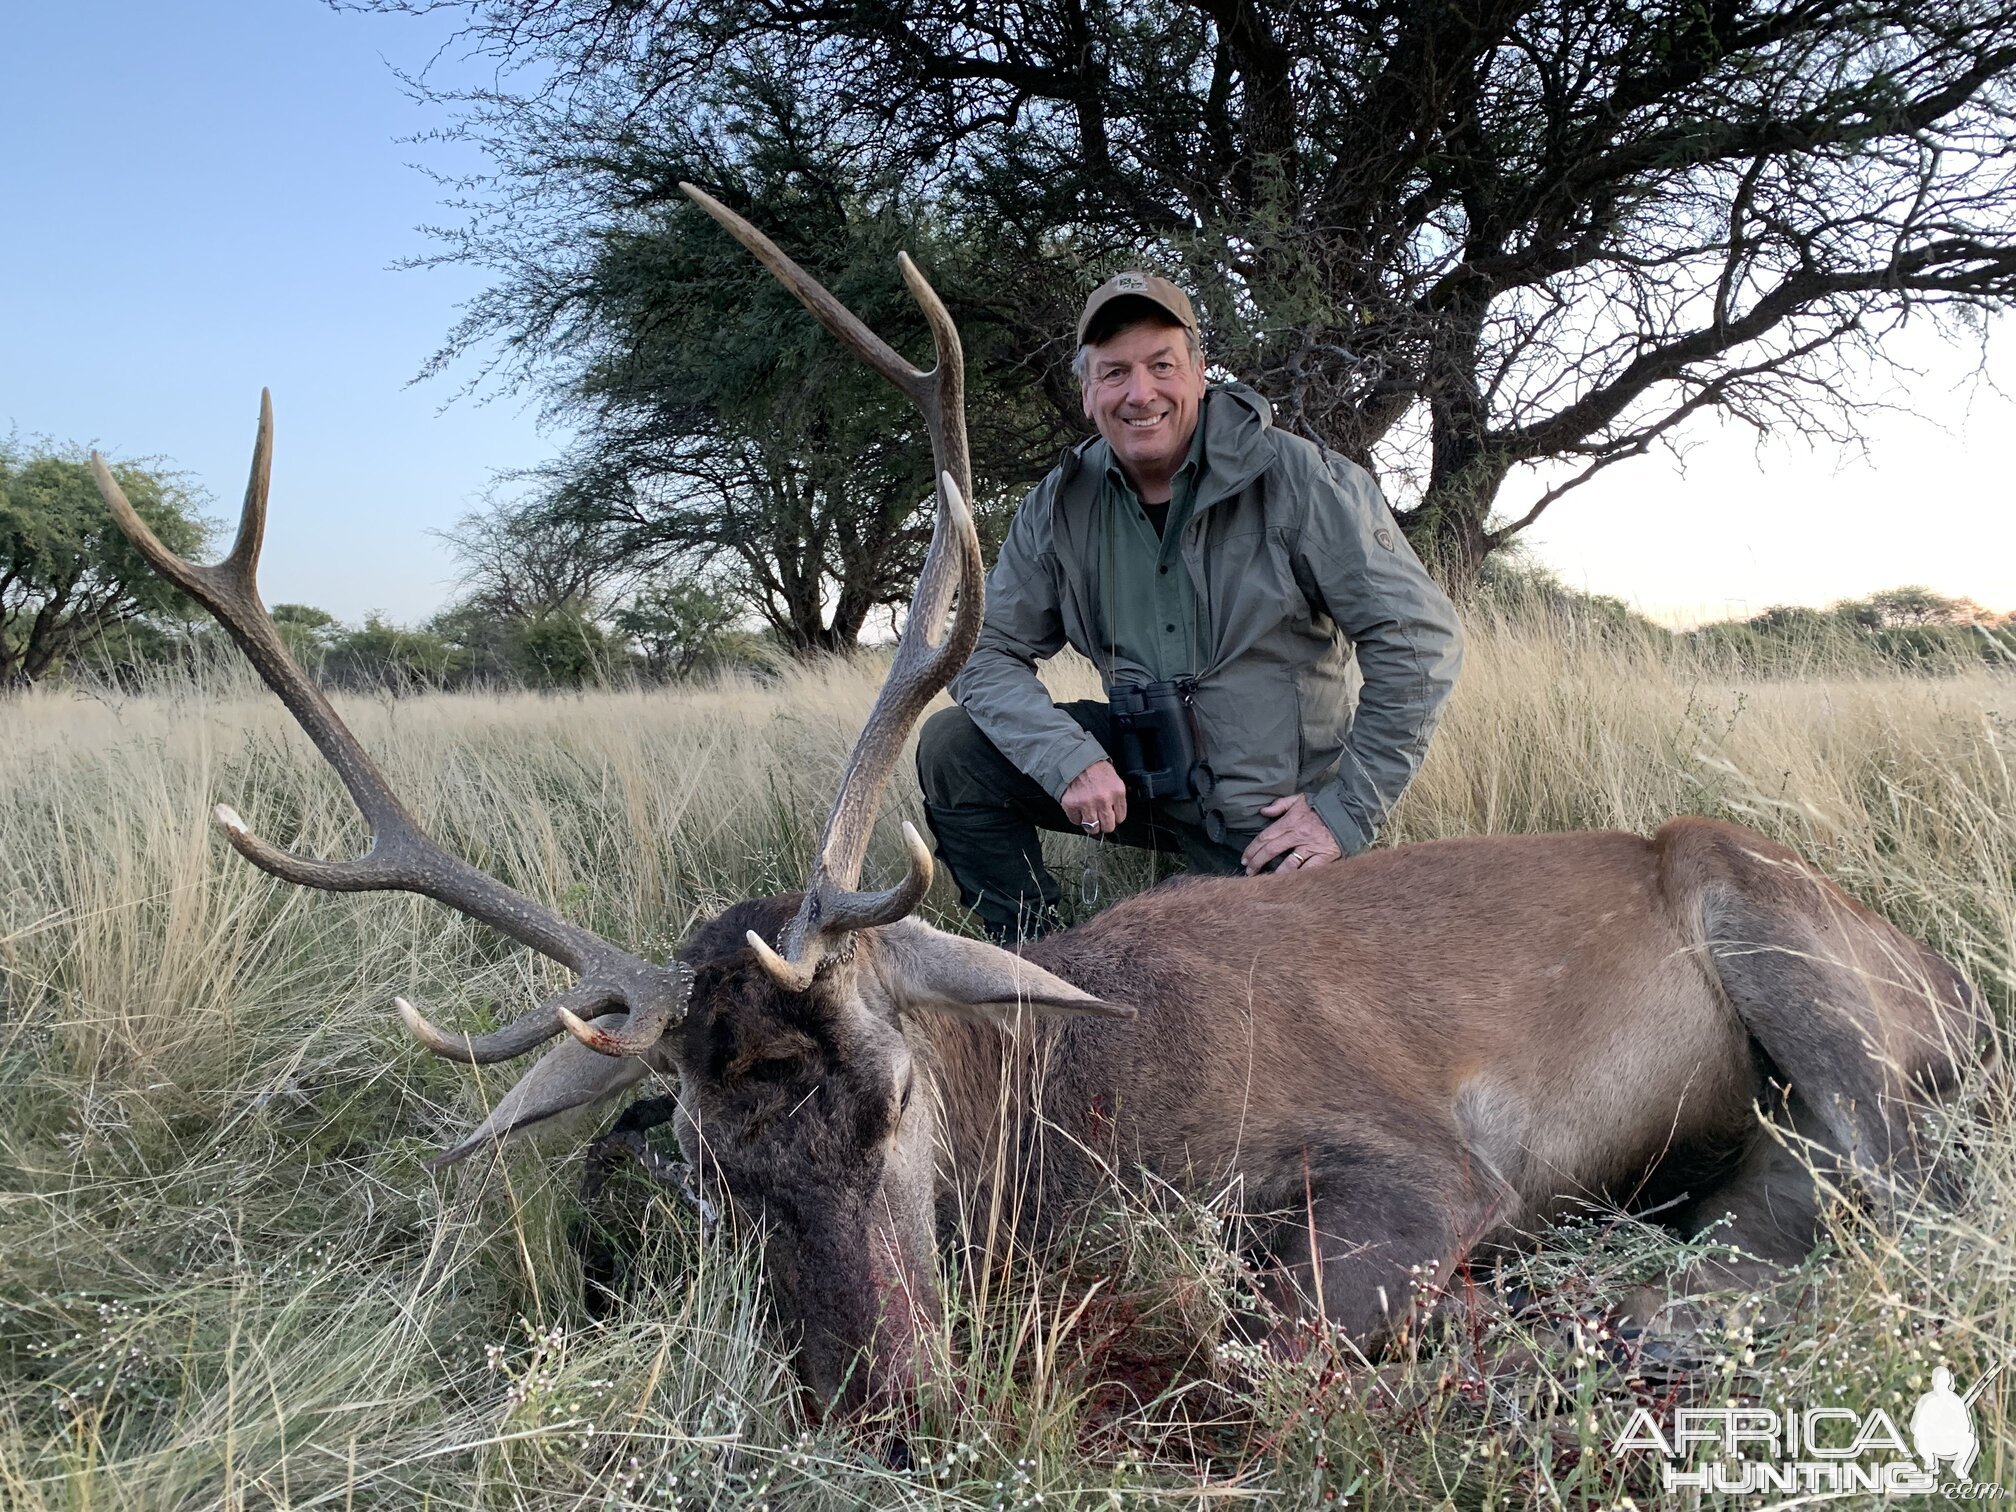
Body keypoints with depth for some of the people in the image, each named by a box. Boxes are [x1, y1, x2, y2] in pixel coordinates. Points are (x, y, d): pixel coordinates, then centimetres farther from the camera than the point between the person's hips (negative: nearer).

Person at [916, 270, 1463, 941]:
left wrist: (1348, 809, -17)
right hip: (1138, 771, 3)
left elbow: (1420, 636, -15)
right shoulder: (1061, 506, -4)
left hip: (1274, 808, -3)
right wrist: (1069, 758, -20)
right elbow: (988, 652, -1)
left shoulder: (1295, 479, -15)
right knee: (949, 748, -11)